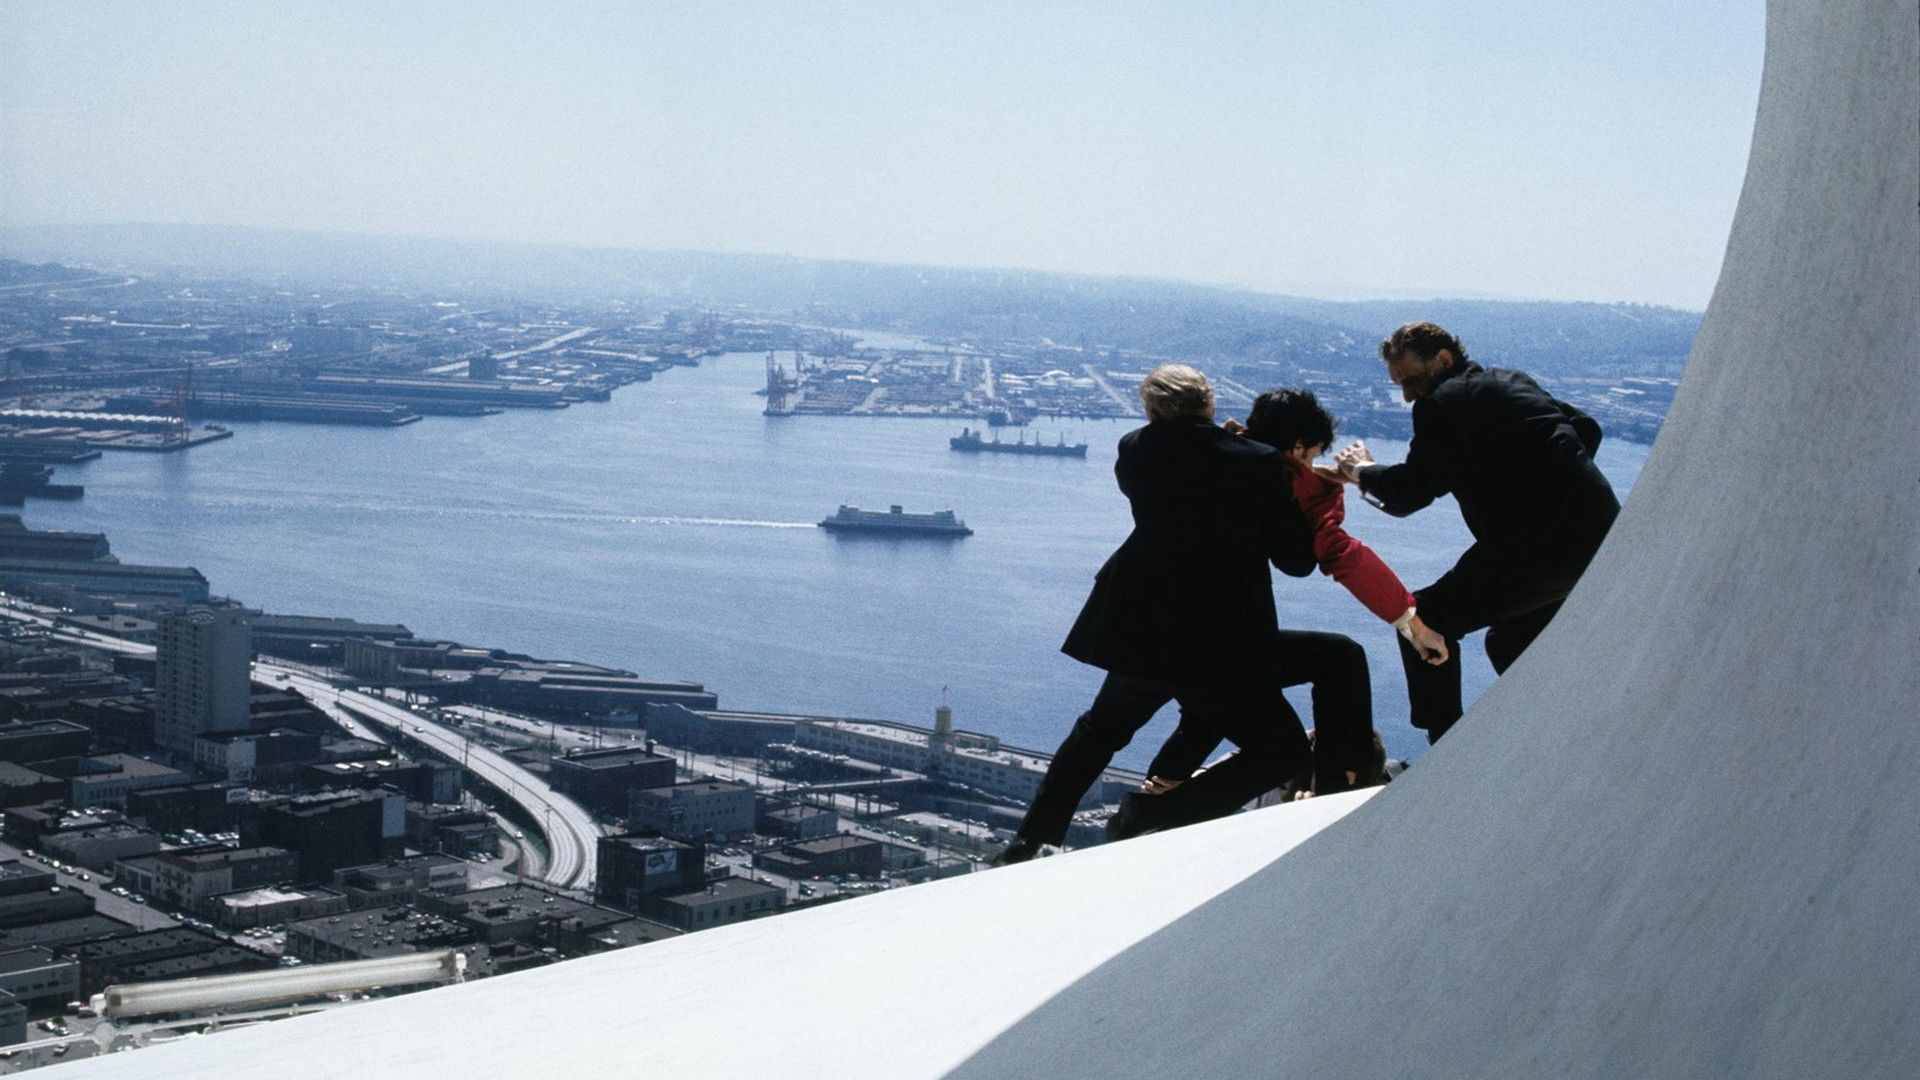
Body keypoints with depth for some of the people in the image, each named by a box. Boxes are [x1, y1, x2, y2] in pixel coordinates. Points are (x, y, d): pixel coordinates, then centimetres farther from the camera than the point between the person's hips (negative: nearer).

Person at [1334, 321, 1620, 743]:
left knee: (1424, 621, 3)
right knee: (1510, 642, 28)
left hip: (1538, 546, -9)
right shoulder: (1511, 382, 21)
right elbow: (1587, 429, 26)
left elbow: (1410, 492, -7)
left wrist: (1362, 471, 11)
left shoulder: (1442, 403, -5)